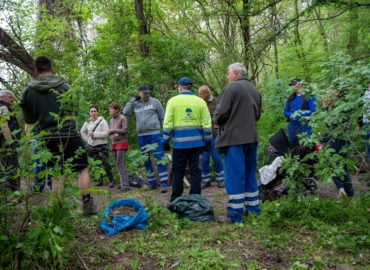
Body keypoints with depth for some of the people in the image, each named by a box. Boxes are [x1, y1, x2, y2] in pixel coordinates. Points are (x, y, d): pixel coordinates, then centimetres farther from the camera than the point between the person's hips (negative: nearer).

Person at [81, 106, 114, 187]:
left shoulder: (102, 121, -9)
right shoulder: (87, 122, 8)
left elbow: (106, 133, -17)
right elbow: (82, 132, 24)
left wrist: (94, 133, -18)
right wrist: (87, 139, 11)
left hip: (102, 146, -5)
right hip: (91, 146, 6)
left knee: (105, 164, -11)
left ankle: (111, 181, -2)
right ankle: (100, 180, 23)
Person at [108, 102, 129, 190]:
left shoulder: (122, 118, -6)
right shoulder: (111, 120, 14)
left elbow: (125, 130, -12)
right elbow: (110, 132, 18)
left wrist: (114, 130, -13)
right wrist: (112, 136, -3)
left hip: (122, 143, -7)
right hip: (114, 143, 7)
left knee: (120, 164, -12)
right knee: (118, 164, 8)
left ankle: (125, 185, -11)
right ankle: (122, 182, 14)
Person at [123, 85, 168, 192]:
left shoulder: (155, 102, 1)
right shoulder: (135, 104, 10)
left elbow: (162, 118, 4)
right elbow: (125, 112, 0)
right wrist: (133, 99, -1)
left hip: (154, 134, -4)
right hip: (141, 135, 4)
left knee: (159, 158, -8)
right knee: (146, 160, 10)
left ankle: (164, 183, -5)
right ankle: (151, 183, 21)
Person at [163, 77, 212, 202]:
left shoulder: (173, 101, -1)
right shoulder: (200, 101, 4)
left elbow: (167, 123, -4)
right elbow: (207, 124, 2)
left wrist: (165, 140, 3)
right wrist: (208, 141, 9)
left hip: (180, 143, -2)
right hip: (197, 142, 2)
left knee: (178, 172, 8)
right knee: (195, 172, 8)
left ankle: (175, 200, 13)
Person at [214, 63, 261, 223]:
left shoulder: (231, 87, -9)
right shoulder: (255, 90, 16)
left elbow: (221, 112, -13)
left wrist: (217, 121, 6)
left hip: (234, 137, -8)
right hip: (251, 137, 8)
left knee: (234, 175, -4)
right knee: (249, 173, 16)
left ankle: (235, 215, 0)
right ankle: (253, 208, 24)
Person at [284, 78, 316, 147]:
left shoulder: (308, 97, -6)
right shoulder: (290, 98, 11)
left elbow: (313, 112, -12)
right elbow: (285, 112, 11)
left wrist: (300, 115, -19)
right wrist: (292, 115, -10)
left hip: (305, 128, -5)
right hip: (292, 127, 5)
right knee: (292, 147, 12)